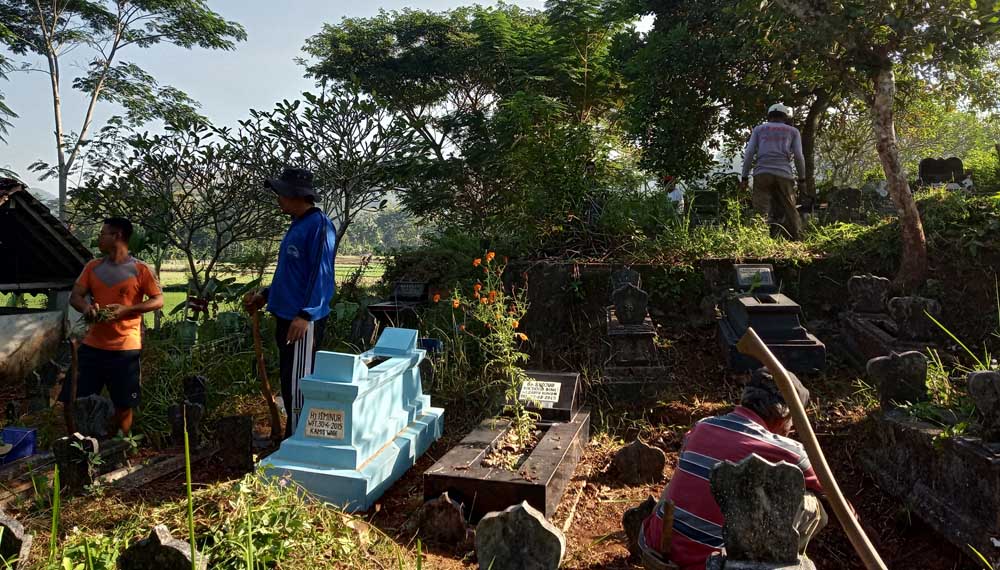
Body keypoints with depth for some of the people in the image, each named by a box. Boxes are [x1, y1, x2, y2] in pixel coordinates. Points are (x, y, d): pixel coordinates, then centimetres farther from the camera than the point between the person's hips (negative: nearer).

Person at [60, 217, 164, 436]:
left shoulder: (140, 270, -5)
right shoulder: (92, 267, 10)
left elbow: (158, 301, -5)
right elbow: (75, 296, 8)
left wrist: (126, 309, -19)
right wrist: (86, 307, -16)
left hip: (125, 347, -4)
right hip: (92, 345, 5)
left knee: (124, 404, 6)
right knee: (70, 399, 7)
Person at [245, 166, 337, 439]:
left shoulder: (319, 225, -14)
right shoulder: (297, 226, 16)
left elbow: (320, 274, -21)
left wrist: (305, 315, -26)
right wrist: (266, 295, 18)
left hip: (303, 322, -10)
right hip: (286, 317, 10)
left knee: (298, 386, -4)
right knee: (288, 385, 16)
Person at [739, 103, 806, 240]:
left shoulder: (759, 129, 20)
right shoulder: (793, 131, 19)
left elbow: (749, 153, 9)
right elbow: (798, 156, 9)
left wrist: (744, 177, 9)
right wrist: (802, 179, 15)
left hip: (762, 173, 0)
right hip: (783, 174, 0)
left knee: (760, 211, -6)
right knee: (790, 210, 6)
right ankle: (797, 239, 5)